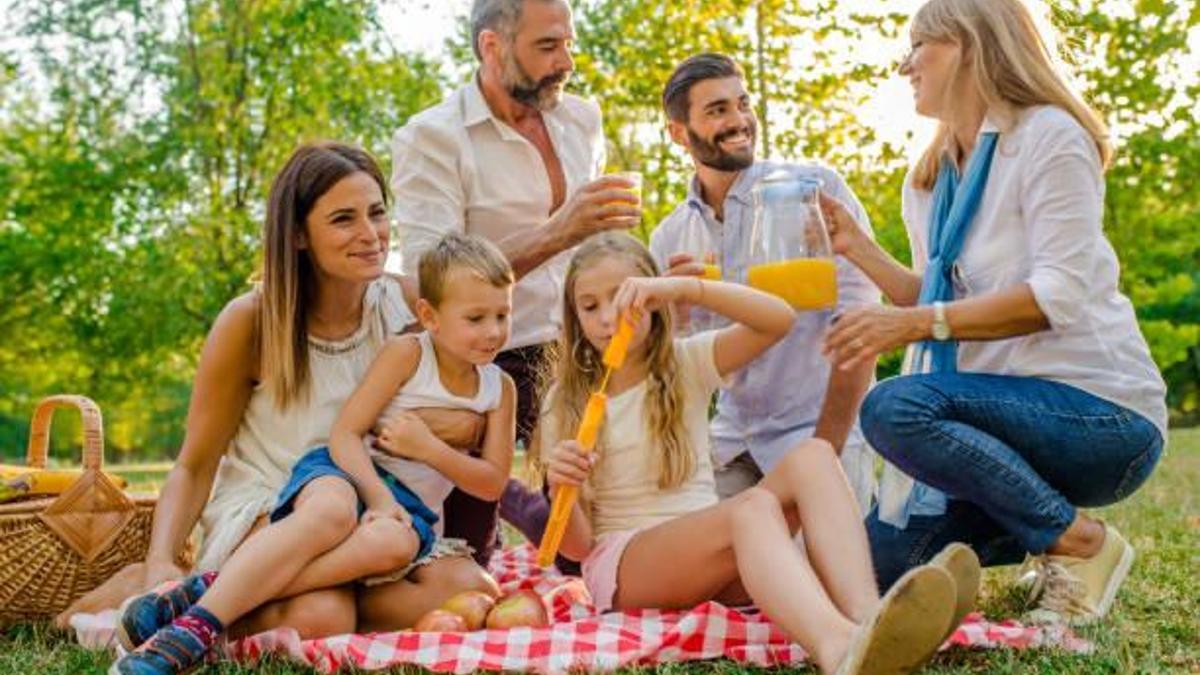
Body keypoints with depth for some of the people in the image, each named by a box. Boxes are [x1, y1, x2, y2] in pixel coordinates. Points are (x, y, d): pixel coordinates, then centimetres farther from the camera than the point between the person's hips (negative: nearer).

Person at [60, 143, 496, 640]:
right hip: (259, 512, -5)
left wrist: (465, 425, -17)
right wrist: (161, 562, -24)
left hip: (372, 505, 5)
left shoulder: (405, 305, -4)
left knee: (466, 591, -26)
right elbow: (194, 468, -6)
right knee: (320, 615, -37)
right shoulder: (251, 321, -10)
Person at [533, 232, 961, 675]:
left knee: (812, 456, -23)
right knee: (752, 507, -35)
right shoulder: (566, 403, 8)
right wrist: (562, 489, -20)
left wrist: (685, 288, -17)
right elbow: (577, 546, 2)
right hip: (624, 561, -3)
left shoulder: (687, 364, 13)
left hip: (710, 546, 4)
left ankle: (867, 618, -49)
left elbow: (779, 319, -7)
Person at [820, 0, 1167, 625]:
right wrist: (857, 248, 3)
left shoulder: (1048, 136, -10)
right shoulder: (928, 179, 14)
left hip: (1100, 412, -8)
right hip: (1010, 410, 8)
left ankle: (1083, 544, -15)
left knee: (894, 407, -31)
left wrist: (915, 323, -28)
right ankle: (1055, 526, 14)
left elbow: (1059, 296, -21)